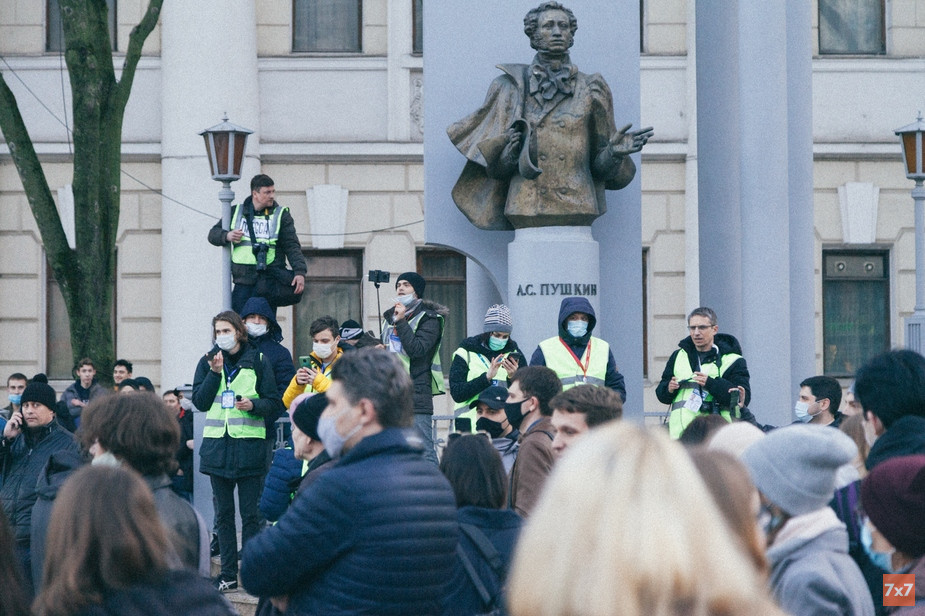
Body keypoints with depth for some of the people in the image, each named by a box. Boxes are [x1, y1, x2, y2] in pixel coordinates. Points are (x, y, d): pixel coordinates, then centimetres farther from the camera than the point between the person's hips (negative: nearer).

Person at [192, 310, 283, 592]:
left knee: (250, 513, -3)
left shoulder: (258, 361, 3)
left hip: (249, 445, -3)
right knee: (223, 513, 7)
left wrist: (254, 404, -16)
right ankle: (228, 573, 12)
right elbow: (199, 401, 1)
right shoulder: (207, 361, 10)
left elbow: (275, 403, 3)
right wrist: (215, 372, -10)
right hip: (217, 444, 3)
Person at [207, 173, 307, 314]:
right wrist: (227, 236, -7)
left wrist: (300, 271, -14)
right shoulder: (236, 212, 13)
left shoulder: (281, 215, 7)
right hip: (242, 282, 2)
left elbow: (292, 246, 1)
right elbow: (213, 234, 17)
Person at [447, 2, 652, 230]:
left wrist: (614, 151, -11)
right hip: (527, 209, 0)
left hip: (576, 208, 0)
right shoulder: (512, 87, 9)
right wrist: (509, 152, -15)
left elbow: (600, 164, 10)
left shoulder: (590, 90, 10)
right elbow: (497, 166, 7)